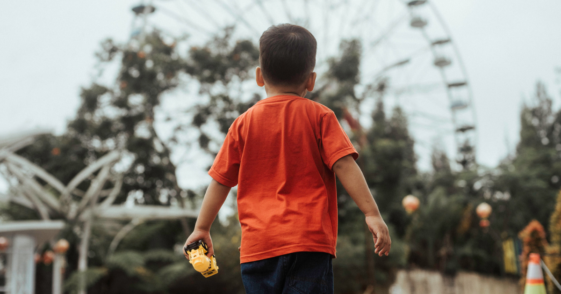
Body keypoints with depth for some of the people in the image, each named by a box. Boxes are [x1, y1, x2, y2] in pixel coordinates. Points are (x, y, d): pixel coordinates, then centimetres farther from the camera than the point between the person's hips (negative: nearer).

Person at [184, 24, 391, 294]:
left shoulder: (244, 123, 7)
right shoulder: (319, 116, 2)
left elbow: (220, 180, 10)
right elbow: (344, 165, -8)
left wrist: (202, 228, 20)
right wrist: (371, 213, -6)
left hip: (257, 246, 3)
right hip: (309, 240, -2)